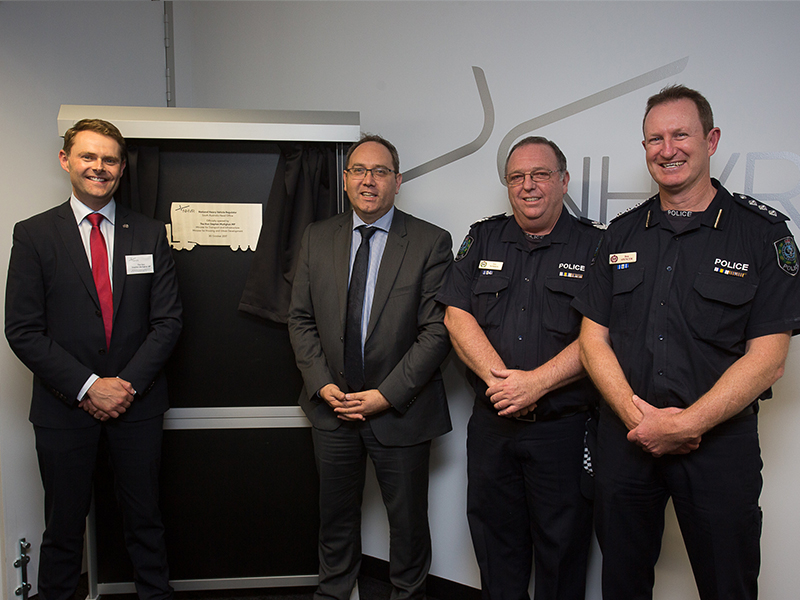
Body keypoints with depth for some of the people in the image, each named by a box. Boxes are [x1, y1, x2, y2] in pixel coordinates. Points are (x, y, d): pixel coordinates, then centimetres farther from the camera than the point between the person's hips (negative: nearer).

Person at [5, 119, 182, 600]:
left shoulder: (151, 235, 4)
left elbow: (168, 320, 0)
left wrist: (128, 383, -11)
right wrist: (87, 386, -13)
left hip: (137, 402, 1)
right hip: (64, 407, -1)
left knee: (145, 521, 14)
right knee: (64, 526, 13)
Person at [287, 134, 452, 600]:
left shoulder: (431, 242, -8)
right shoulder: (318, 238, 3)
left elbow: (437, 331, -12)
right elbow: (301, 318, 4)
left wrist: (386, 394, -17)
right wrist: (323, 385, -8)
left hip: (401, 409, -3)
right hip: (332, 405, 3)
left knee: (408, 519, 14)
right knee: (336, 515, 20)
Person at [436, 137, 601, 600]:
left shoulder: (596, 245, -1)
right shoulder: (483, 240, 9)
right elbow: (457, 316, -1)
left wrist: (536, 383, -19)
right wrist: (501, 379, -13)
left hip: (564, 427, -3)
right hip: (491, 423, 3)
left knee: (562, 550, 10)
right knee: (494, 543, 16)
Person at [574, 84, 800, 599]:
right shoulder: (622, 234, 7)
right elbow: (594, 338, 3)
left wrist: (686, 424, -17)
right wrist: (637, 414, -11)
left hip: (719, 440, -3)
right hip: (626, 436, 3)